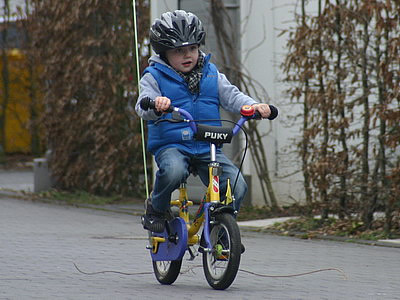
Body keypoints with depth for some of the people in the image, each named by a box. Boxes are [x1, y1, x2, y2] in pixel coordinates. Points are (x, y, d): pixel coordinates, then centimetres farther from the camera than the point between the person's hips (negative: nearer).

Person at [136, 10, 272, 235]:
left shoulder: (211, 74, 14)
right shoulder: (154, 77, 3)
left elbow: (231, 96, 6)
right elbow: (143, 105, -12)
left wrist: (254, 106, -15)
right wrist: (155, 106, -37)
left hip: (208, 147, 3)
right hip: (171, 144, -3)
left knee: (237, 186, -16)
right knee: (173, 171, -38)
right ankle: (156, 208, -5)